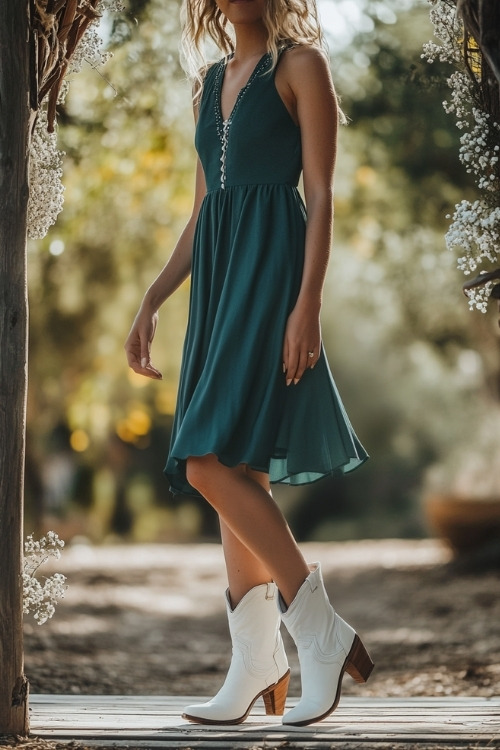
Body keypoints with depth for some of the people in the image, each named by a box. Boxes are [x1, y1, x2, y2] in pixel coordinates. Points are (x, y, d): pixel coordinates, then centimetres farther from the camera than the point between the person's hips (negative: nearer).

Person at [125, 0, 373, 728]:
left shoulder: (300, 64, -1)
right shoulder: (210, 82, 19)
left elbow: (321, 194, -8)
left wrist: (308, 304, -17)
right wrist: (151, 303, 16)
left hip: (271, 271, -7)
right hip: (218, 277, 8)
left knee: (212, 464, -17)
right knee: (237, 473, 6)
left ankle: (321, 633, -8)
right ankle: (257, 668, 11)